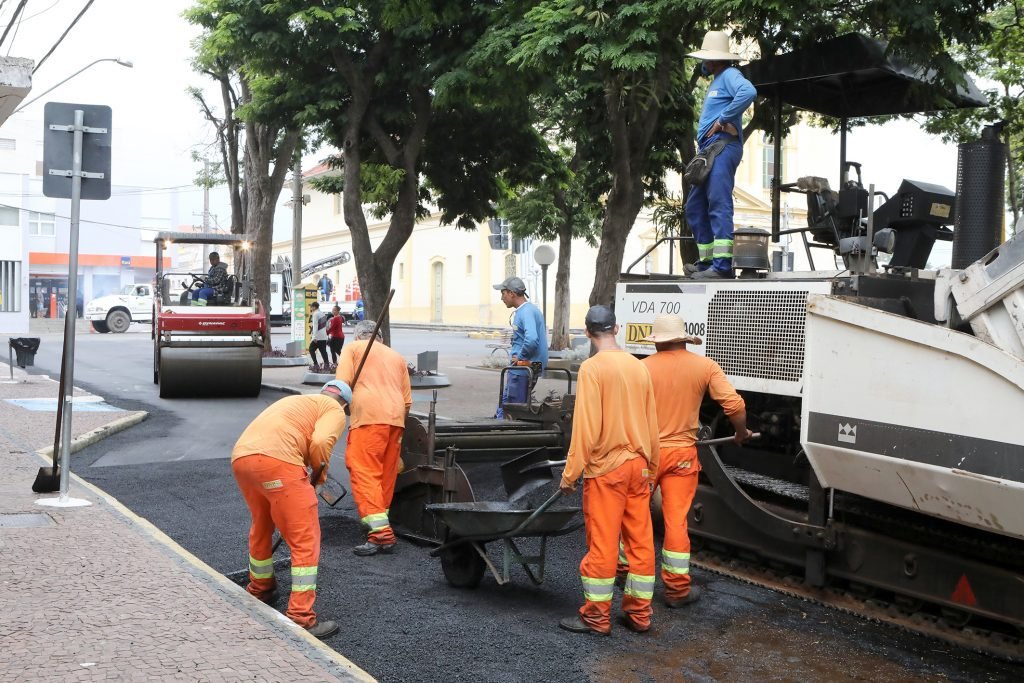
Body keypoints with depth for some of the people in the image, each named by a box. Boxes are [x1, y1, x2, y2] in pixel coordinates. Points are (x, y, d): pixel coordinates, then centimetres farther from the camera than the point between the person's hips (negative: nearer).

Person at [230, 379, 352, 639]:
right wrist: (321, 471, 12)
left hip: (240, 457, 8)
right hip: (277, 461, -8)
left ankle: (260, 589, 48)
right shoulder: (334, 411, 13)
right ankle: (301, 617, -3)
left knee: (261, 526, 29)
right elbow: (320, 443, -8)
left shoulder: (295, 401, 36)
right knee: (305, 540, 0)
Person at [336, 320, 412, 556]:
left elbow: (342, 383, 0)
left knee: (364, 472, -10)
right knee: (386, 476, 12)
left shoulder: (353, 348, 15)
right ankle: (381, 526, 16)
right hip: (396, 417, 6)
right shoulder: (397, 356, 29)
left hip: (368, 415, -6)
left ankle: (381, 534, -21)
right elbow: (407, 400, 24)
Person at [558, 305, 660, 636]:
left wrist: (570, 473, -9)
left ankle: (597, 616, 10)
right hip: (638, 466, 6)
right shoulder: (639, 367, 5)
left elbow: (586, 426, -16)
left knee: (602, 543, 2)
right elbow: (651, 425, 11)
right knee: (640, 541, 10)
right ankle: (639, 613, 19)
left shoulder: (592, 368, -12)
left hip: (606, 466, -6)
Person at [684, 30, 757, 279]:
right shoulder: (716, 79, 24)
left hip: (722, 148, -11)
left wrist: (723, 119, -20)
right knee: (695, 207, 12)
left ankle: (722, 264, -22)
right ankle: (707, 261, 17)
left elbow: (748, 92, -25)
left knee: (719, 205, -17)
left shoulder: (729, 75, -6)